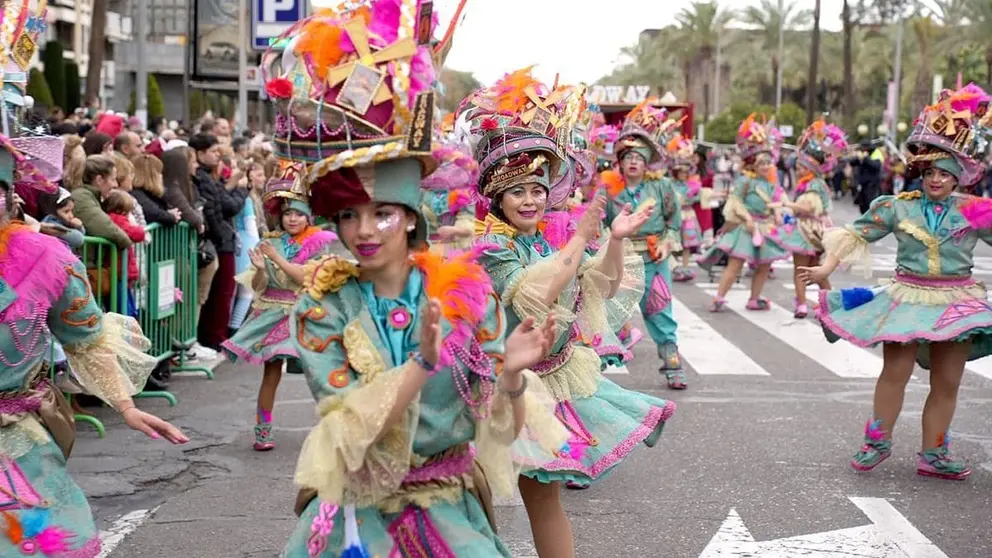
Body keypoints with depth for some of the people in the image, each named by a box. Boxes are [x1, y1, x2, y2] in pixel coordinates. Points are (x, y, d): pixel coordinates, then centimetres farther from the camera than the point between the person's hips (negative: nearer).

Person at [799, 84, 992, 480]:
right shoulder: (898, 206, 0)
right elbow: (857, 233, 2)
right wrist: (827, 267, -3)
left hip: (957, 302, 1)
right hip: (907, 298, -1)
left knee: (947, 382, 5)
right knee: (895, 372, -5)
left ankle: (932, 454, 16)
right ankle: (878, 441, 13)